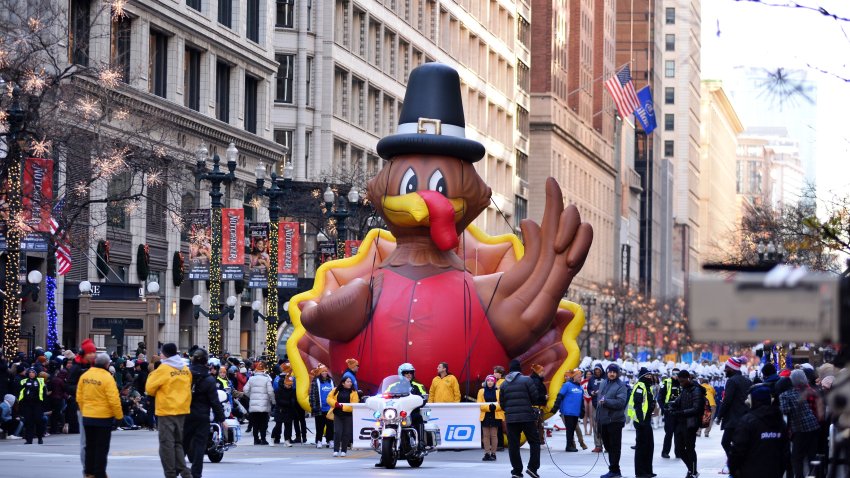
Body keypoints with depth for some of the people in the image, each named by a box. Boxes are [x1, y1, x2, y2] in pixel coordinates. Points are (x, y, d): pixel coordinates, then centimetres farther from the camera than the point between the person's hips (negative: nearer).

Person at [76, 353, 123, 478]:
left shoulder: (84, 376, 0)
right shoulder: (107, 378, -17)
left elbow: (79, 397, 6)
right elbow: (114, 400, -18)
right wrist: (119, 416, -6)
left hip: (87, 416, 5)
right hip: (103, 417, -5)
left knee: (90, 445, 18)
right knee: (102, 447, 3)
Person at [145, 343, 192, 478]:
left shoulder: (163, 369, -11)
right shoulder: (186, 369, 6)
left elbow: (149, 389, -6)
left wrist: (152, 375, 9)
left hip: (166, 411, -6)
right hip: (182, 410, 6)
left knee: (167, 443, -1)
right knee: (178, 443, 15)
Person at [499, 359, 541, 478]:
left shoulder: (504, 384, 9)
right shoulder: (526, 380, -5)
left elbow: (502, 403, 10)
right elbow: (535, 397, -5)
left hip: (510, 418, 3)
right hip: (527, 416, -3)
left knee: (513, 445, 6)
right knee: (534, 441, 7)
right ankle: (532, 467, -5)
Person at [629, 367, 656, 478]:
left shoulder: (647, 387, 18)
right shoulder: (640, 387, -14)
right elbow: (637, 404, -22)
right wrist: (640, 420, -26)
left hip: (646, 420, 11)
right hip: (641, 421, -11)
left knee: (649, 445, 15)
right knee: (641, 446, -6)